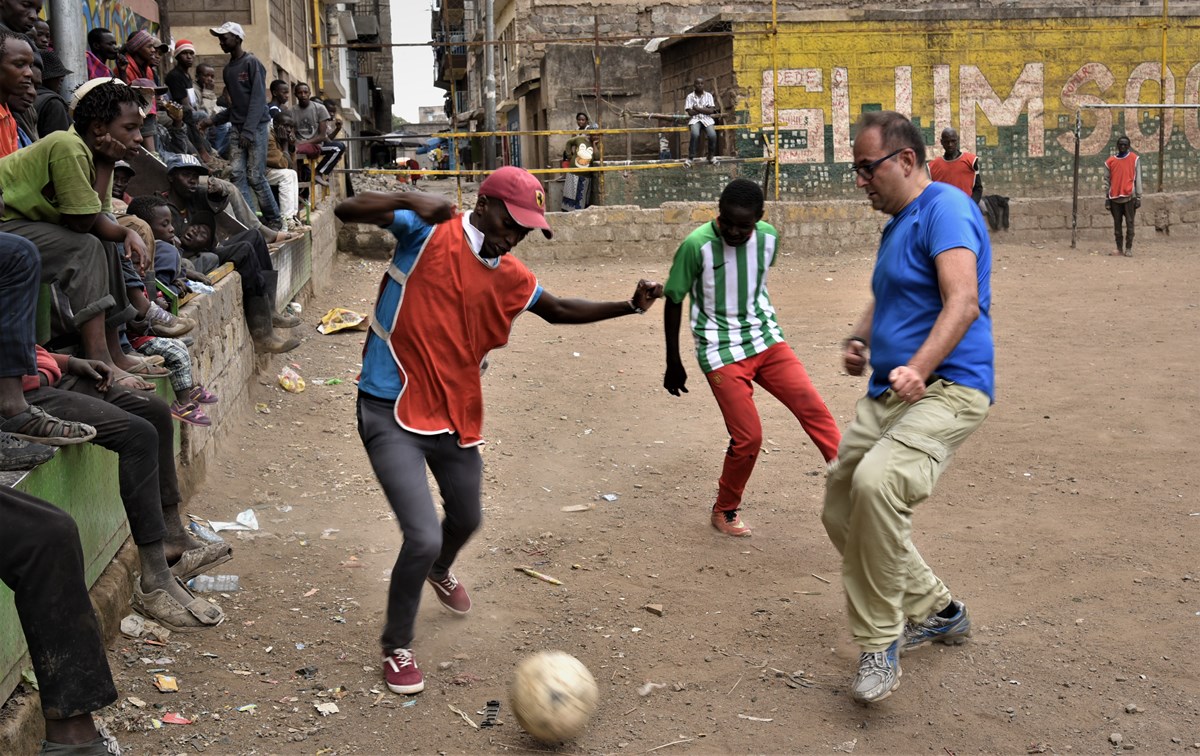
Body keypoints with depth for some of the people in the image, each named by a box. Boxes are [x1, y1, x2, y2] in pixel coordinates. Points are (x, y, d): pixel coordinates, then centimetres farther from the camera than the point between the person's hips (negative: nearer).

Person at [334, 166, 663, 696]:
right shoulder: (429, 232, -13)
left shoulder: (510, 277, 5)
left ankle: (440, 572, 63)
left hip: (455, 413, 7)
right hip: (391, 412, -7)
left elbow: (559, 310, 22)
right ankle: (397, 648, 15)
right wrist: (409, 203, -37)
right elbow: (346, 213, -21)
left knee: (466, 519, 23)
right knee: (423, 538, -13)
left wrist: (629, 306, 13)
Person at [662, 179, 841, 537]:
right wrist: (673, 363, 1)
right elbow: (673, 302, -4)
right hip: (722, 353, -4)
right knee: (748, 437, -6)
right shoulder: (697, 245, -15)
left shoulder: (768, 239, -2)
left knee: (811, 405, -15)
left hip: (766, 339, 4)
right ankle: (724, 511, 18)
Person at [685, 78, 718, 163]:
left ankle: (711, 156, -3)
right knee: (695, 134, -35)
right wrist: (704, 109, -4)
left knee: (713, 135, -28)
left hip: (707, 119, 1)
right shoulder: (690, 96, 3)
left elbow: (711, 111, -4)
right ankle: (691, 157, -20)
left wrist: (697, 108, -8)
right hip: (695, 119, -1)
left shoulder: (708, 95, 6)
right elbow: (690, 112, -6)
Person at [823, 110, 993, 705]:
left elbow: (964, 303, -24)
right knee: (841, 511, 12)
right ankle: (936, 612, 30)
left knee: (875, 482, -34)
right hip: (886, 394, 11)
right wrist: (860, 338, 9)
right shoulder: (898, 224, 19)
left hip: (946, 389, -10)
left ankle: (880, 644, -18)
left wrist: (918, 368, -37)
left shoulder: (946, 208, -11)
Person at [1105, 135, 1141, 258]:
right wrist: (1106, 199, 4)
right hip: (1115, 198, 2)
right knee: (1117, 224, 6)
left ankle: (1128, 248, 1)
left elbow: (1138, 179, 0)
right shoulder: (1110, 161, 7)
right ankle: (1119, 248, 12)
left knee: (1129, 223, -2)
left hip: (1129, 197, -2)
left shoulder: (1135, 159, 2)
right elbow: (1107, 181, 9)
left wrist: (1138, 197, -5)